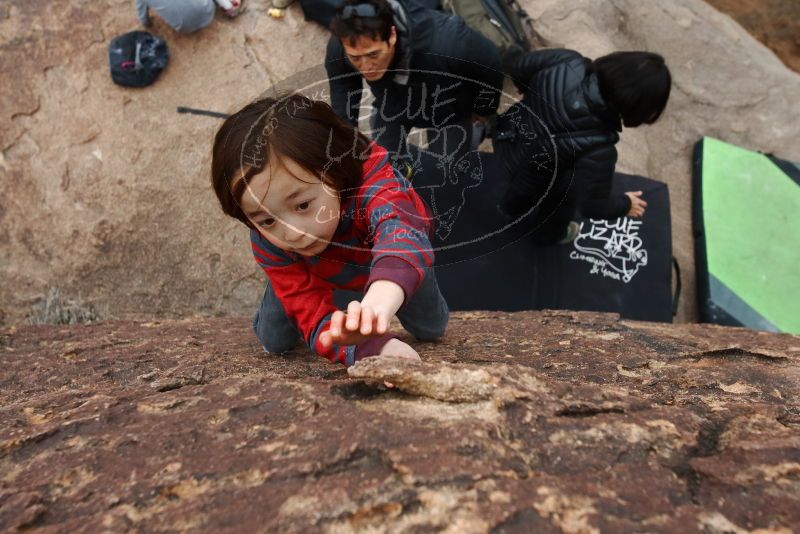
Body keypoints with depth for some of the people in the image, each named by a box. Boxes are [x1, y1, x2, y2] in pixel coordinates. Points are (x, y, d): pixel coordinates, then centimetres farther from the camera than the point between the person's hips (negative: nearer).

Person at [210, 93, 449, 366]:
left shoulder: (371, 174, -48)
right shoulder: (267, 241, -38)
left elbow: (398, 227, -70)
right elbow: (314, 316, -43)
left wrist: (378, 300, -93)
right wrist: (373, 348, -66)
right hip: (313, 269, 1)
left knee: (430, 330, 7)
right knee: (274, 341, -8)